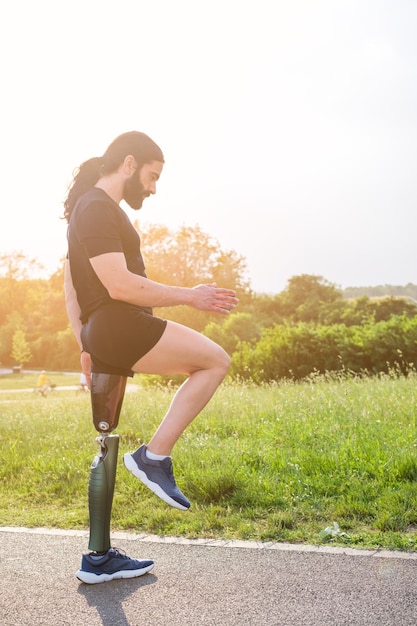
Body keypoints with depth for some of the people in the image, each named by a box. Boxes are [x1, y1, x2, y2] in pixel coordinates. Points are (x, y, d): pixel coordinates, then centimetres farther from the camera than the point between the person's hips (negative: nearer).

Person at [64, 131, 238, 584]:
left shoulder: (89, 209, 23)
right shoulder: (98, 209, -9)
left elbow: (71, 287, 25)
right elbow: (119, 285, -20)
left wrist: (85, 345, 23)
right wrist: (190, 297, -14)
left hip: (104, 335, 11)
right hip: (120, 327, -11)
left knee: (107, 446, 11)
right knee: (216, 361, -7)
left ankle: (98, 558, 17)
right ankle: (154, 457, -7)